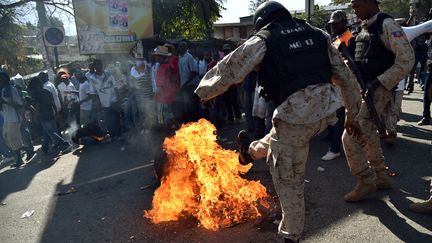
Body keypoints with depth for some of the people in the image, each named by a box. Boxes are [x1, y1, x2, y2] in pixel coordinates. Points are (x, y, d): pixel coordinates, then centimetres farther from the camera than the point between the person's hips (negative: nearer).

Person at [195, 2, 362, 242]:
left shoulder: (264, 40, 2)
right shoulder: (318, 35, 16)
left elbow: (228, 71, 2)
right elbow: (346, 77, 19)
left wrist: (203, 92, 19)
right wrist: (352, 115, 28)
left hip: (297, 113, -5)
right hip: (326, 109, 6)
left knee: (288, 179, 13)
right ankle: (253, 150, 58)